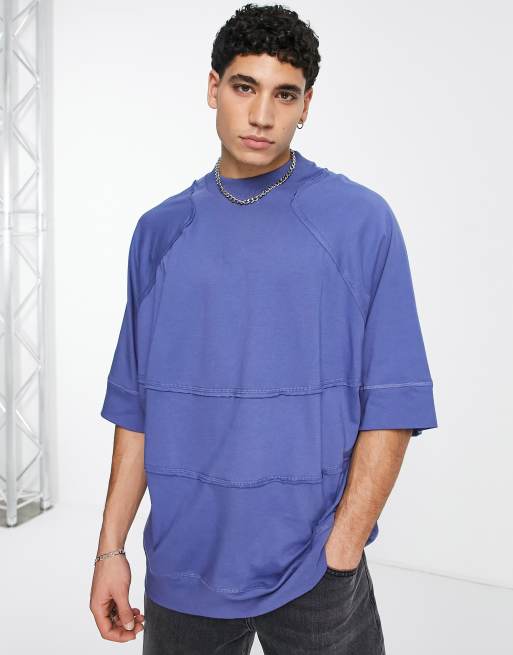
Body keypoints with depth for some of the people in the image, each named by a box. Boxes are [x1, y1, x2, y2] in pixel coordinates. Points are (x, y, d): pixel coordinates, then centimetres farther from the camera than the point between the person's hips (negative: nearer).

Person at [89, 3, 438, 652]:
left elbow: (393, 403, -7)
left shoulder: (361, 221, -6)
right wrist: (110, 546, 3)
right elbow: (137, 405, 6)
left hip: (313, 571, -2)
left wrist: (340, 553, -11)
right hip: (182, 565, 3)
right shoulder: (161, 231, 4)